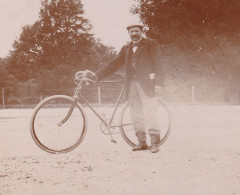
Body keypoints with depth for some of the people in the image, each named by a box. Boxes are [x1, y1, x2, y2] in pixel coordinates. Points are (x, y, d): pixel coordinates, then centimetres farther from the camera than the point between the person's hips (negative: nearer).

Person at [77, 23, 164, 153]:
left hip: (146, 84, -5)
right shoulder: (126, 49, 19)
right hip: (131, 85, 5)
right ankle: (142, 142, 11)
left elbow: (158, 64, -1)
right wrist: (96, 75, 5)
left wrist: (158, 82, -12)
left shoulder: (150, 44, 5)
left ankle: (155, 142, -4)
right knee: (136, 116, 4)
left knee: (151, 114, -9)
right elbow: (114, 65, 15)